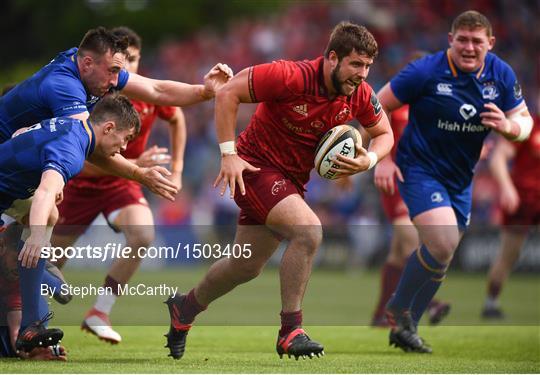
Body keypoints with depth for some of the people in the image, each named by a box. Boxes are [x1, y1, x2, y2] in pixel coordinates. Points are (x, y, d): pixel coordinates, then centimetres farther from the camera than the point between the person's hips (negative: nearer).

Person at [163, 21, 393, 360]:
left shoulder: (360, 95, -9)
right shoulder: (290, 77, -27)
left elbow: (384, 133, 7)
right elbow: (227, 94, -21)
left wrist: (368, 160, -15)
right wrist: (229, 153, -22)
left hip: (292, 180, 7)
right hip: (257, 167, -7)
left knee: (248, 267, 17)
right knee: (309, 231, -28)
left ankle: (186, 307, 43)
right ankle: (291, 331, -18)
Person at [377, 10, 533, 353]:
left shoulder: (502, 75, -5)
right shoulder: (426, 72, -19)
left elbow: (524, 119, 4)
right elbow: (377, 107, -11)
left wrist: (509, 126, -20)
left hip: (460, 179, 6)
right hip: (421, 170, -6)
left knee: (441, 260, 13)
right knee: (442, 244, -24)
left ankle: (404, 328, 30)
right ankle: (398, 309, -1)